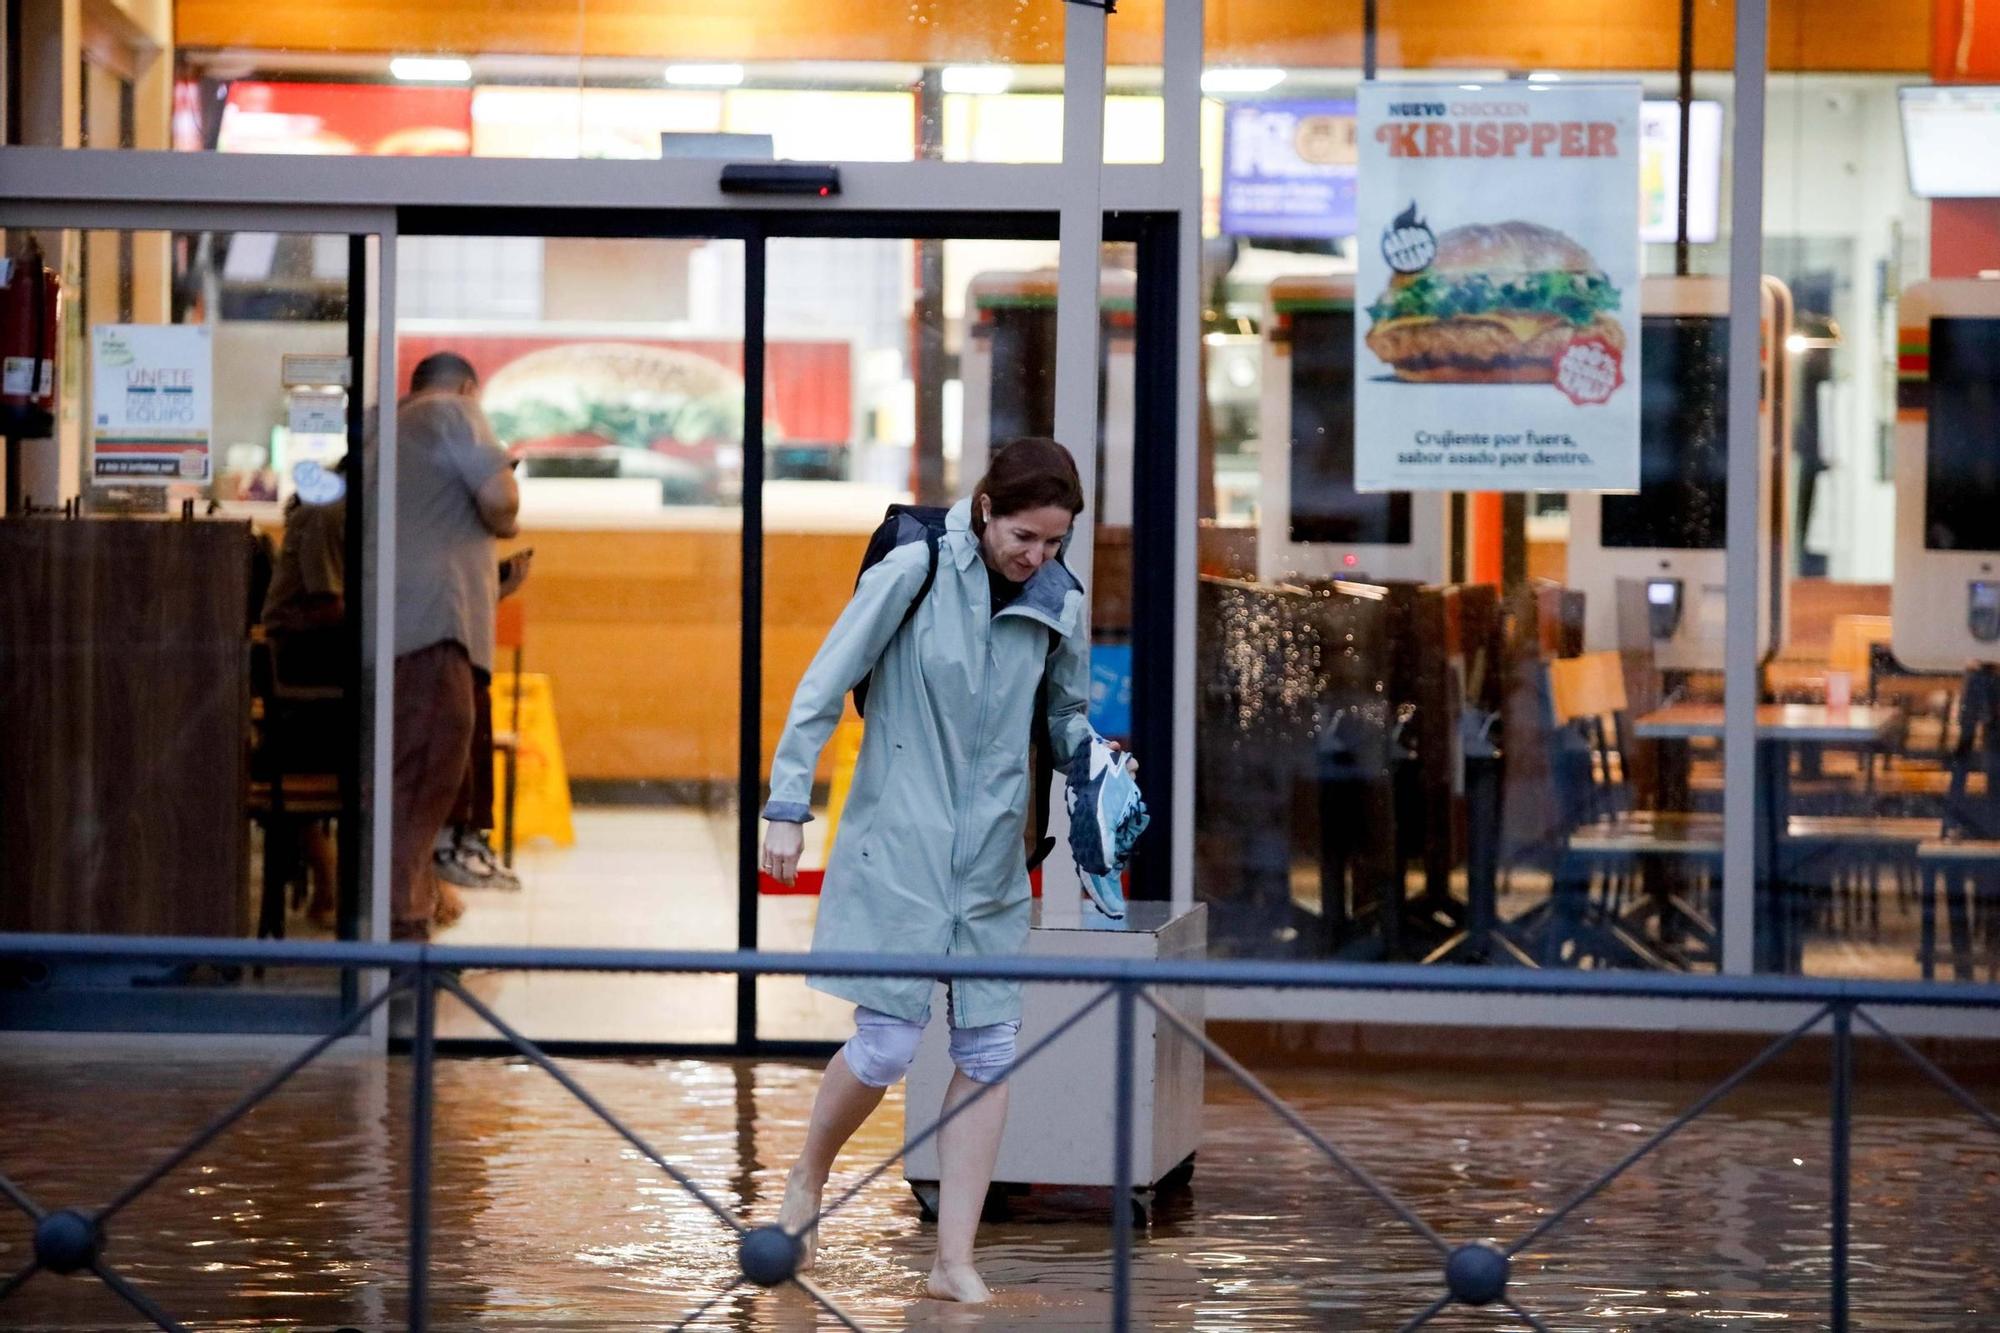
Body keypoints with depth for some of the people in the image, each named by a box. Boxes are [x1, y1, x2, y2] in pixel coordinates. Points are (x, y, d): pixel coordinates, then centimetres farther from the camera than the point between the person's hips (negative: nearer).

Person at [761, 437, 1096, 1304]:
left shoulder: (1059, 605, 3)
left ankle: (954, 1259, 6)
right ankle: (808, 1176, 23)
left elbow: (1068, 713, 19)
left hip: (993, 857, 5)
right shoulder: (915, 573, -11)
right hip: (898, 846, -5)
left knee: (989, 1048, 1)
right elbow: (823, 688, -6)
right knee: (887, 1043, -7)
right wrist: (788, 805, -8)